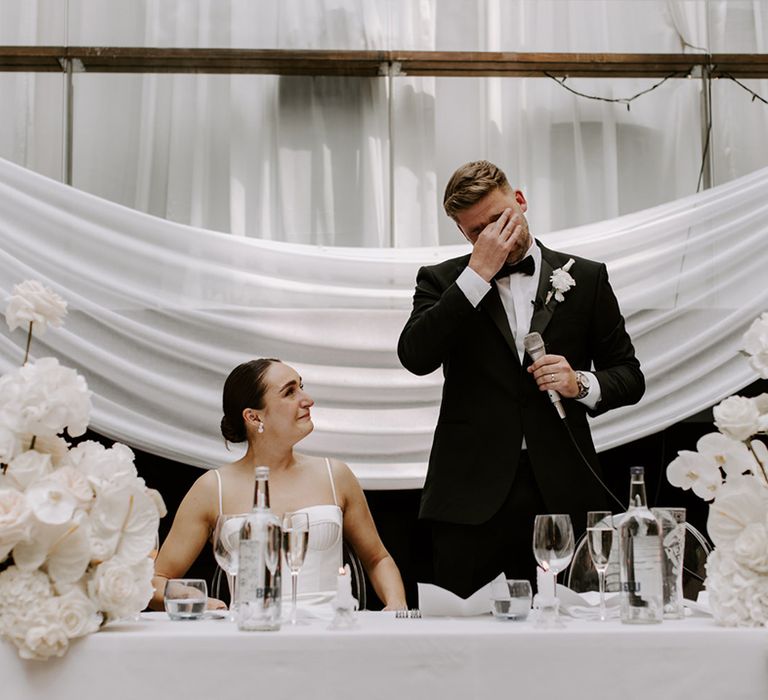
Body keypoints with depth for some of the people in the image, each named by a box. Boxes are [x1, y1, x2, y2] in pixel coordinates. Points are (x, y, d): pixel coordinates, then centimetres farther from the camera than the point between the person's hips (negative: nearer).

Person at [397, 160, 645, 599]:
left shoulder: (585, 279, 10)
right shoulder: (443, 281, 8)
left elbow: (629, 376, 13)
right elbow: (416, 357, -10)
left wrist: (580, 383, -9)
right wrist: (479, 272, -12)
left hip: (560, 493, 1)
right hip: (472, 495, 0)